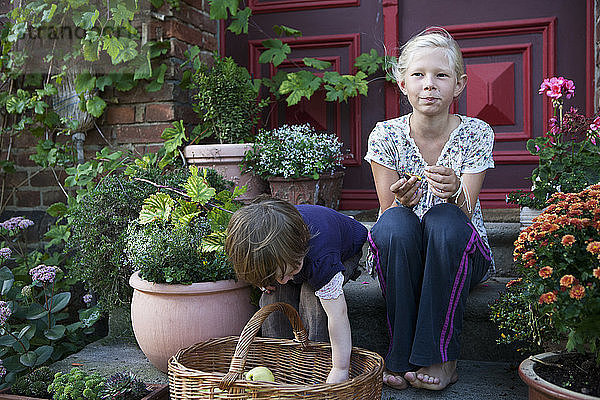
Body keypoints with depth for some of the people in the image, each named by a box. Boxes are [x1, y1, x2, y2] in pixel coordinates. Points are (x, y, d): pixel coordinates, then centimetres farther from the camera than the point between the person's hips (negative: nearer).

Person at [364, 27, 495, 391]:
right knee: (394, 223, -33)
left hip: (462, 258, 0)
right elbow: (389, 210, -7)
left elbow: (465, 214, -14)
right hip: (403, 255, 1)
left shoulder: (476, 134, -7)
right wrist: (401, 202, -31)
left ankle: (439, 358, -23)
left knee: (444, 220, -34)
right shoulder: (386, 136, -6)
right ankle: (402, 357, -21)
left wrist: (454, 193, -37)